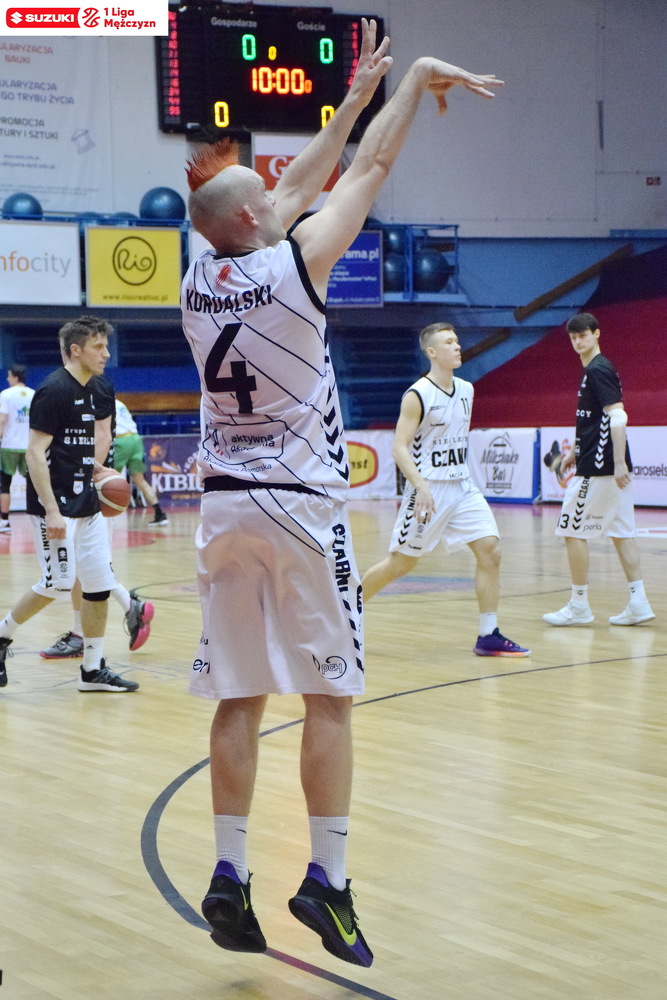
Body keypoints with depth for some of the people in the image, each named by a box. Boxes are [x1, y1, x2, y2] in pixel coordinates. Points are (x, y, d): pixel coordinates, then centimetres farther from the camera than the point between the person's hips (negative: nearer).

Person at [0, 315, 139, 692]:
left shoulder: (88, 390, 13)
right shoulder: (54, 390, -14)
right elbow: (36, 453, -18)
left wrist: (96, 469, 10)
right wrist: (52, 511, -23)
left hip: (86, 505, 9)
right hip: (56, 507, -9)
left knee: (100, 584, 5)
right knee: (60, 583, -9)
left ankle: (94, 670, 13)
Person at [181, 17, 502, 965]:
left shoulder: (199, 281, 4)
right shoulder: (293, 265, -12)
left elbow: (299, 188, 17)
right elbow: (371, 169, -2)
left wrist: (354, 99, 24)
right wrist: (417, 79, 10)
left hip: (226, 504, 6)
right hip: (301, 507, -5)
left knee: (239, 699, 7)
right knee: (329, 698, 1)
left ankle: (230, 877, 6)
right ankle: (326, 881, 0)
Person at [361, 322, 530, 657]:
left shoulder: (466, 390, 7)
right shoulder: (417, 396, -14)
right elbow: (400, 448, -17)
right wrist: (421, 487, -28)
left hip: (462, 487, 6)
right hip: (428, 490, -6)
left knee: (490, 549, -8)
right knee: (401, 562, 3)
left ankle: (488, 636, -3)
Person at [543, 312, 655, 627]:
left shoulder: (598, 371, -13)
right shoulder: (592, 371, 16)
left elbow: (617, 416, -22)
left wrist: (618, 462, -27)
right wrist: (575, 451, 29)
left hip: (597, 469, -10)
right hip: (612, 468, 10)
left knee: (573, 530, -2)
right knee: (621, 532, 8)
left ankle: (579, 606, 4)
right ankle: (638, 603, 6)